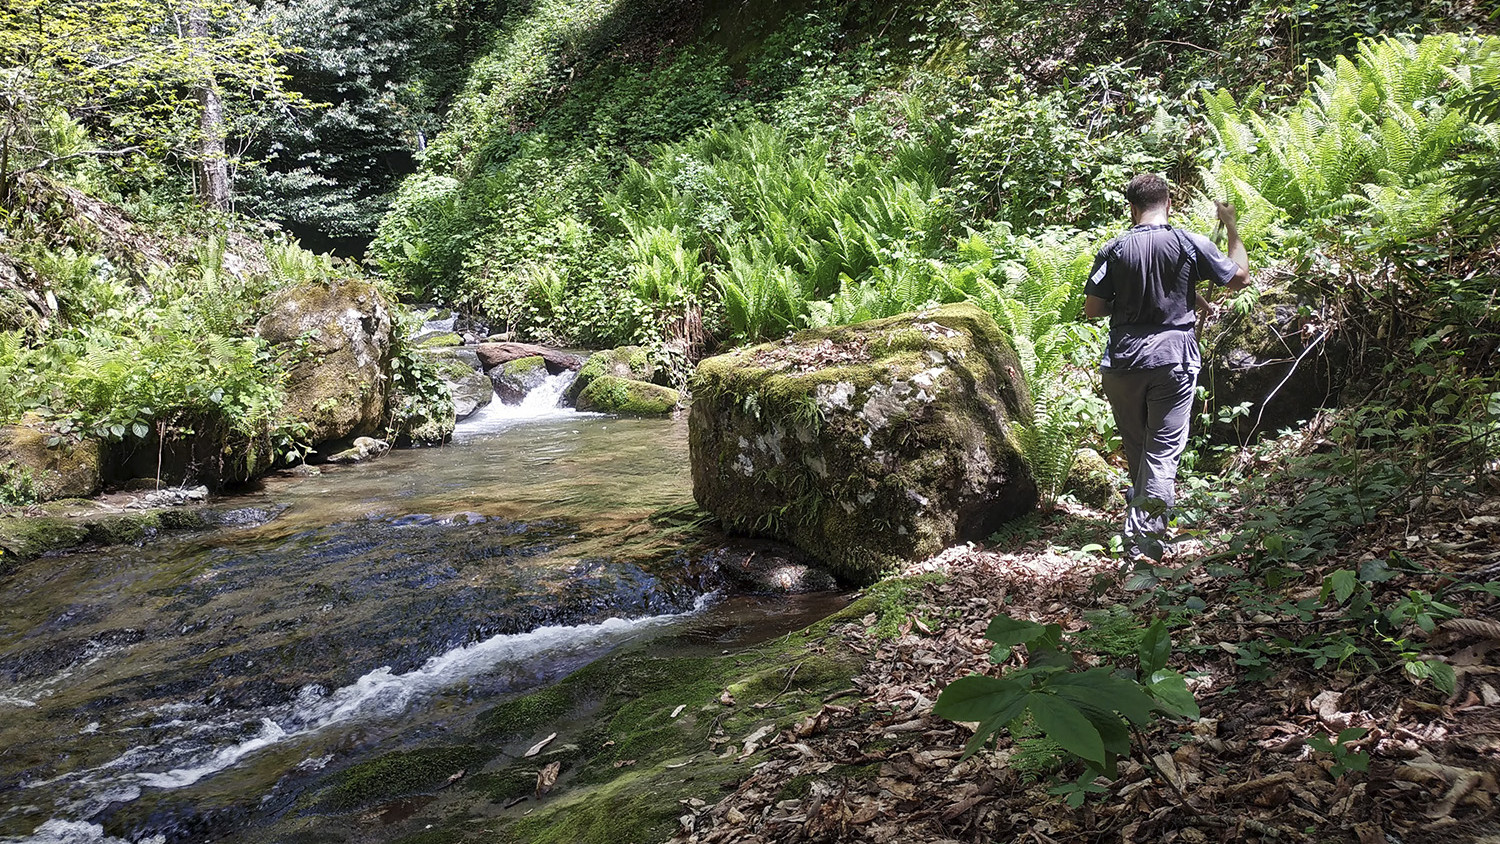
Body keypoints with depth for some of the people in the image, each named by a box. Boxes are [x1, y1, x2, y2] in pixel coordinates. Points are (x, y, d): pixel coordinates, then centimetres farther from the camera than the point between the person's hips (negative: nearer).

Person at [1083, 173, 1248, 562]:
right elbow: (1240, 277, 9)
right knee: (1163, 450, 1)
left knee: (1135, 448, 17)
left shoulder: (1114, 250, -2)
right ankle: (1140, 536, -8)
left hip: (1123, 361, 2)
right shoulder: (1191, 245, -3)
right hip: (1174, 360, -2)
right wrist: (1232, 228, 21)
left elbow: (1092, 309, -1)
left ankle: (1153, 523, 33)